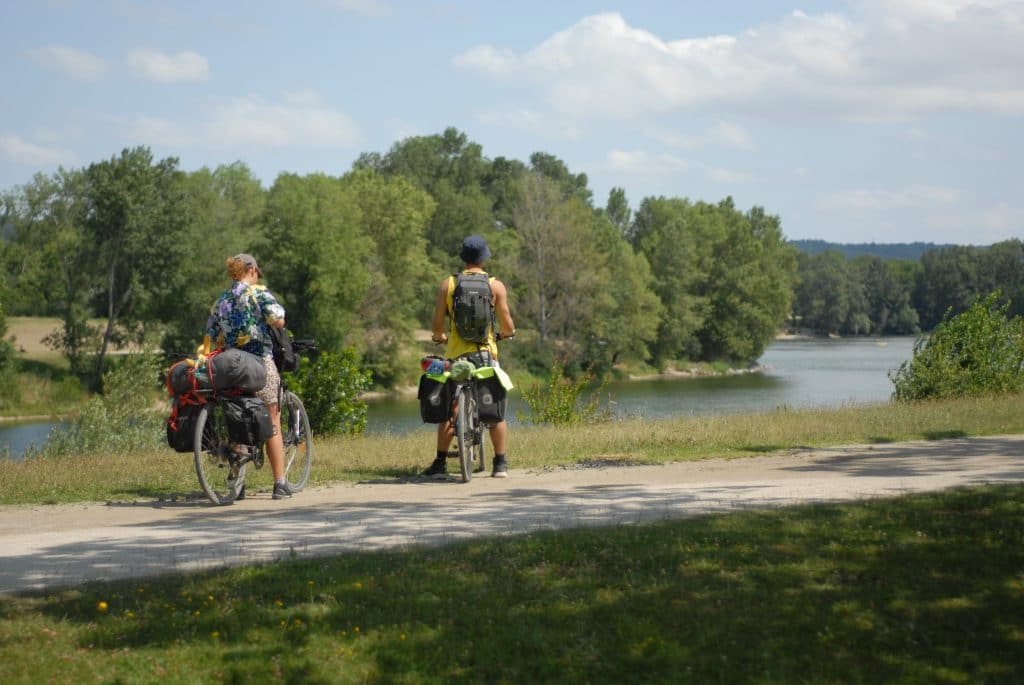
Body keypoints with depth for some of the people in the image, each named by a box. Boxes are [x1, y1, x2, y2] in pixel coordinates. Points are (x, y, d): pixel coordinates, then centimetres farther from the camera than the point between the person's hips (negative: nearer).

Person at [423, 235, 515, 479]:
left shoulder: (447, 284, 1)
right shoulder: (496, 286, -2)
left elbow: (436, 325, 0)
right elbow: (507, 325, -4)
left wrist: (438, 336, 22)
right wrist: (507, 333, 20)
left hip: (456, 354, 1)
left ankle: (440, 463, 7)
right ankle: (500, 464, 6)